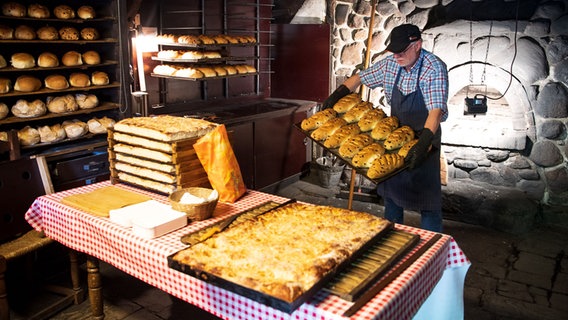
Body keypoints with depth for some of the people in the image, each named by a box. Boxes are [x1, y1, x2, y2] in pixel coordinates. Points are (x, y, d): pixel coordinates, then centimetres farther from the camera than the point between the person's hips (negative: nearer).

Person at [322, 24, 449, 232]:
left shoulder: (435, 69, -23)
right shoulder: (390, 64, -5)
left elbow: (436, 111, -34)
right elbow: (360, 77, 9)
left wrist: (423, 144, -46)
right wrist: (336, 96, -3)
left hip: (424, 139, -6)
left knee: (427, 194, -2)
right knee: (391, 187, 16)